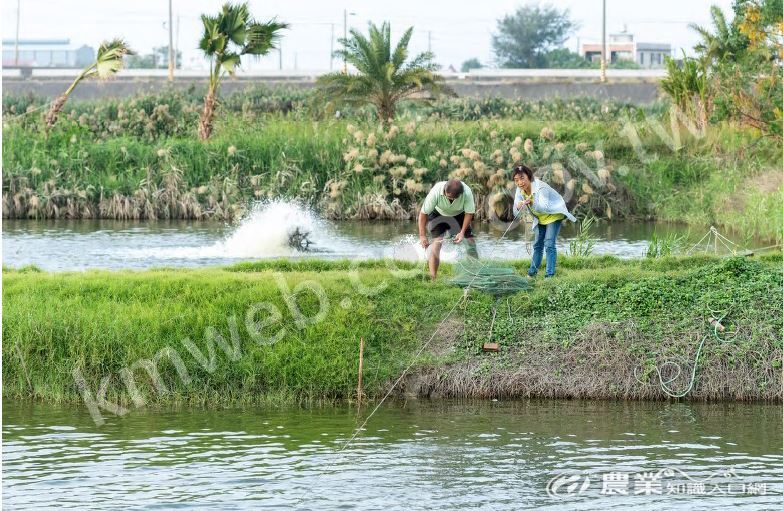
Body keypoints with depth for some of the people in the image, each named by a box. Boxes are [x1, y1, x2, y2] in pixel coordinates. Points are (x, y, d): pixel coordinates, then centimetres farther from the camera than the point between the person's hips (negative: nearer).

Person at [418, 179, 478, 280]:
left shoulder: (467, 193, -34)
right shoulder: (436, 192, -36)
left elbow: (469, 213, -21)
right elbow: (423, 214, -29)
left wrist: (462, 232, -30)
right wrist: (422, 236, -33)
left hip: (458, 215, 2)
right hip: (438, 214, -2)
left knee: (470, 240, -8)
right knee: (437, 242, -19)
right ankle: (432, 278, -18)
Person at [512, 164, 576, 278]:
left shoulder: (540, 188, -33)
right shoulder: (520, 190, -11)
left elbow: (545, 208, -46)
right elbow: (516, 212, -9)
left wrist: (531, 203, -63)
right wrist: (520, 205, -32)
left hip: (554, 214, -7)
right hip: (540, 218, 7)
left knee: (549, 244, -17)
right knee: (538, 245, 15)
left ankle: (550, 274, -16)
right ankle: (532, 272, 27)